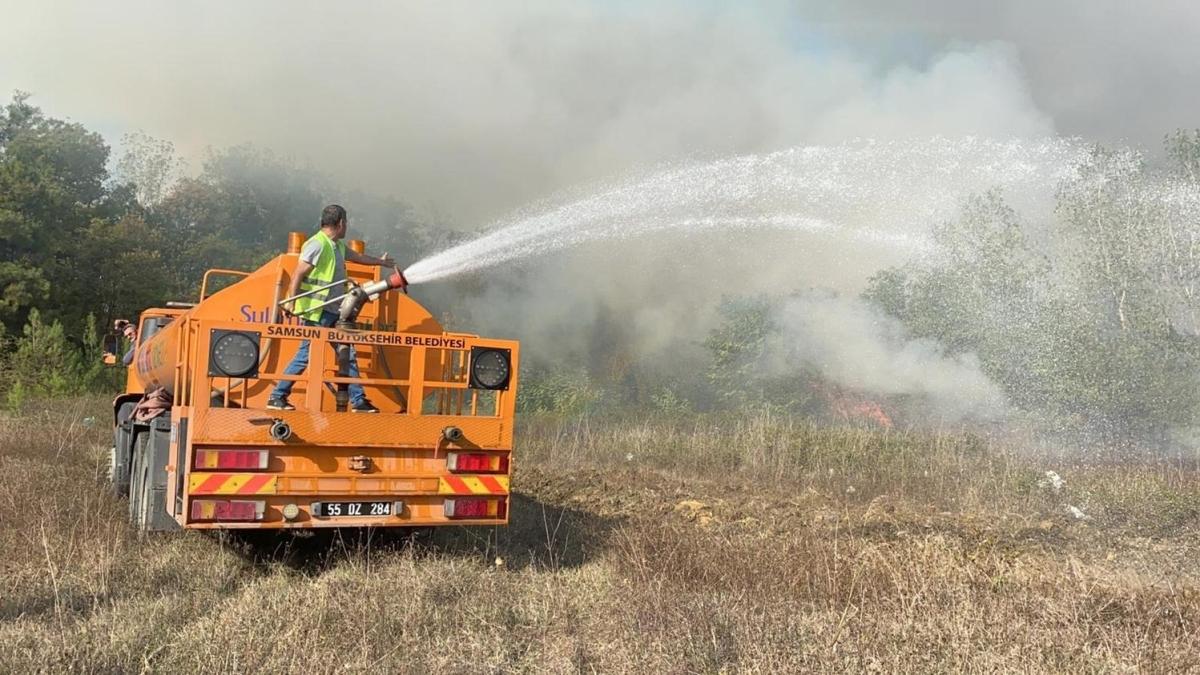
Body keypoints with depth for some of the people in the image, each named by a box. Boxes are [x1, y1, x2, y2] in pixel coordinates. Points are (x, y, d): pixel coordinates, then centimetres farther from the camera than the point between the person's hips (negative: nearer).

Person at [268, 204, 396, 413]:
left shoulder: (338, 246, 15)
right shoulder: (317, 244, -13)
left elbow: (357, 257, 36)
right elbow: (298, 275, -16)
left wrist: (380, 261, 51)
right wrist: (292, 303, -23)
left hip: (334, 312, 9)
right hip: (317, 313, -9)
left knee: (348, 355, 8)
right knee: (306, 355, -6)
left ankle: (358, 401, 13)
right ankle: (277, 397, 4)